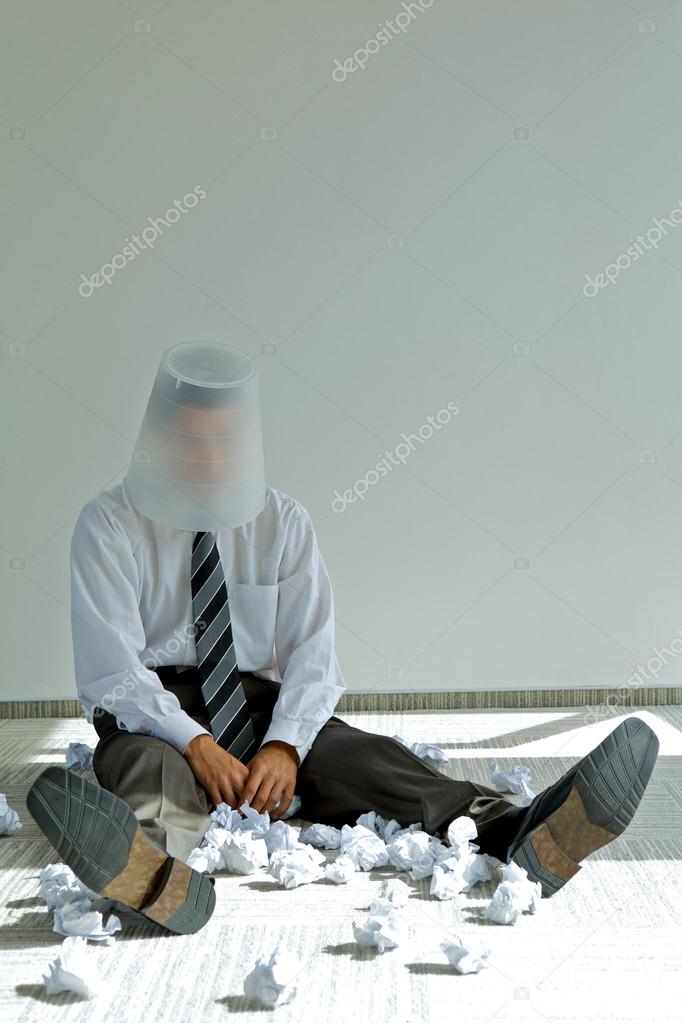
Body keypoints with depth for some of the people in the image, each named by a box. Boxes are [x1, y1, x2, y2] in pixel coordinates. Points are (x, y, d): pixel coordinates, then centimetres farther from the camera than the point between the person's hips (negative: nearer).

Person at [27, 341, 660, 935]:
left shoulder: (283, 523, 5)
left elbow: (311, 653, -2)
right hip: (157, 713, -2)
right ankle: (157, 876, -68)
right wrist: (198, 746, -26)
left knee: (361, 756, -27)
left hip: (265, 708, 2)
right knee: (139, 762, -36)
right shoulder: (110, 525, -3)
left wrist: (284, 745, -21)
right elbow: (113, 672, -11)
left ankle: (514, 837, -48)